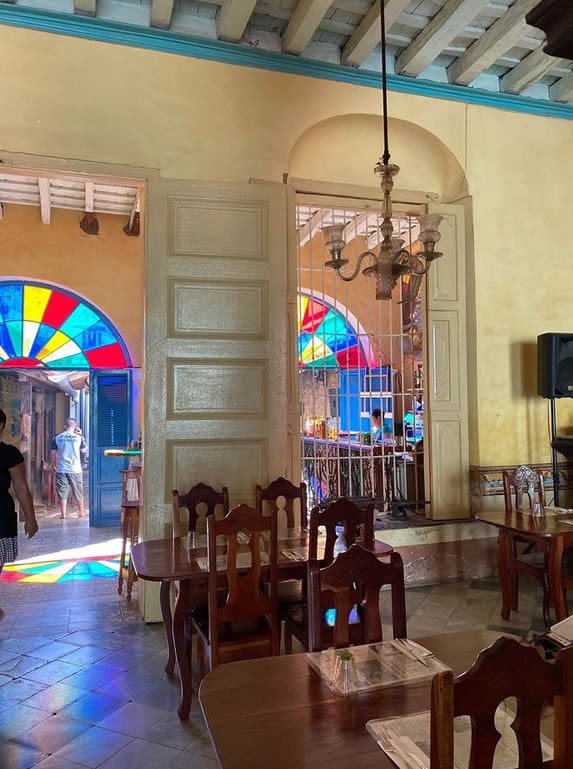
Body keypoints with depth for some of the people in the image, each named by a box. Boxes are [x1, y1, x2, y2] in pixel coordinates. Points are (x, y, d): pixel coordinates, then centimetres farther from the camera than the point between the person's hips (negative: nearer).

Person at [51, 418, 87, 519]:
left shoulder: (57, 438, -1)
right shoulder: (78, 437, -4)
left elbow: (53, 454, 1)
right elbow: (84, 450, 11)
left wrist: (54, 466, 15)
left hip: (61, 470, 0)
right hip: (75, 470, 0)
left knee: (62, 493, 6)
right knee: (79, 493, 13)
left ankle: (63, 514, 7)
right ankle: (81, 513, 22)